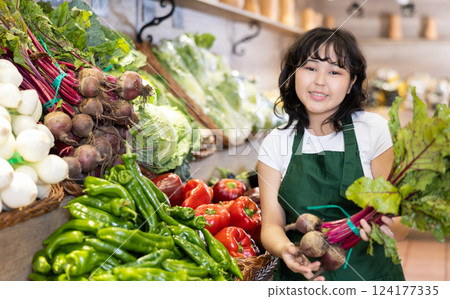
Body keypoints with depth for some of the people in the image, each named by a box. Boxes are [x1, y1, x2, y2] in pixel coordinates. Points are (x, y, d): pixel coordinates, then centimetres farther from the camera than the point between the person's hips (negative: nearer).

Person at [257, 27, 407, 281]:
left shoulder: (373, 129, -3)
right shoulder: (276, 143, 0)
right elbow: (272, 223, -3)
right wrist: (284, 248, -25)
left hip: (369, 275, 0)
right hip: (301, 275, 1)